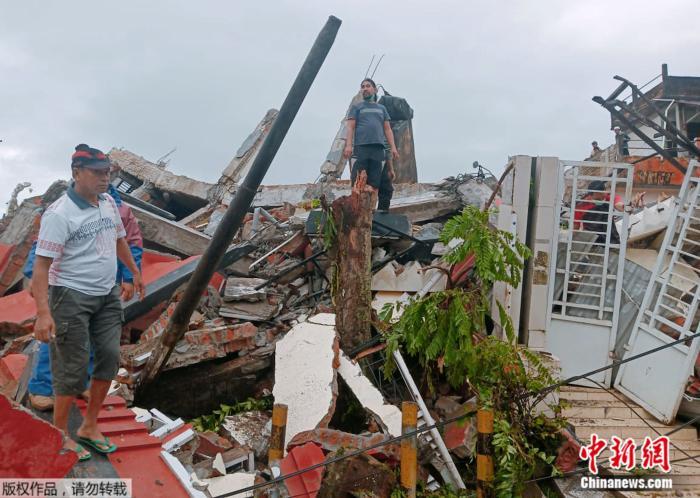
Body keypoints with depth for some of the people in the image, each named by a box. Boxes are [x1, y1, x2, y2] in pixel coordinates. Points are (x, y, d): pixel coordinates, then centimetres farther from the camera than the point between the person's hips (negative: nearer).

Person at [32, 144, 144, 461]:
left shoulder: (109, 203, 4)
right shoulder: (59, 214, -19)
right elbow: (42, 264, -23)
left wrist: (135, 272, 29)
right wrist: (43, 312, -31)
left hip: (107, 294, 8)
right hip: (72, 296, -7)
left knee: (109, 358, 11)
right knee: (73, 368, -1)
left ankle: (89, 427, 28)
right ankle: (59, 435, 18)